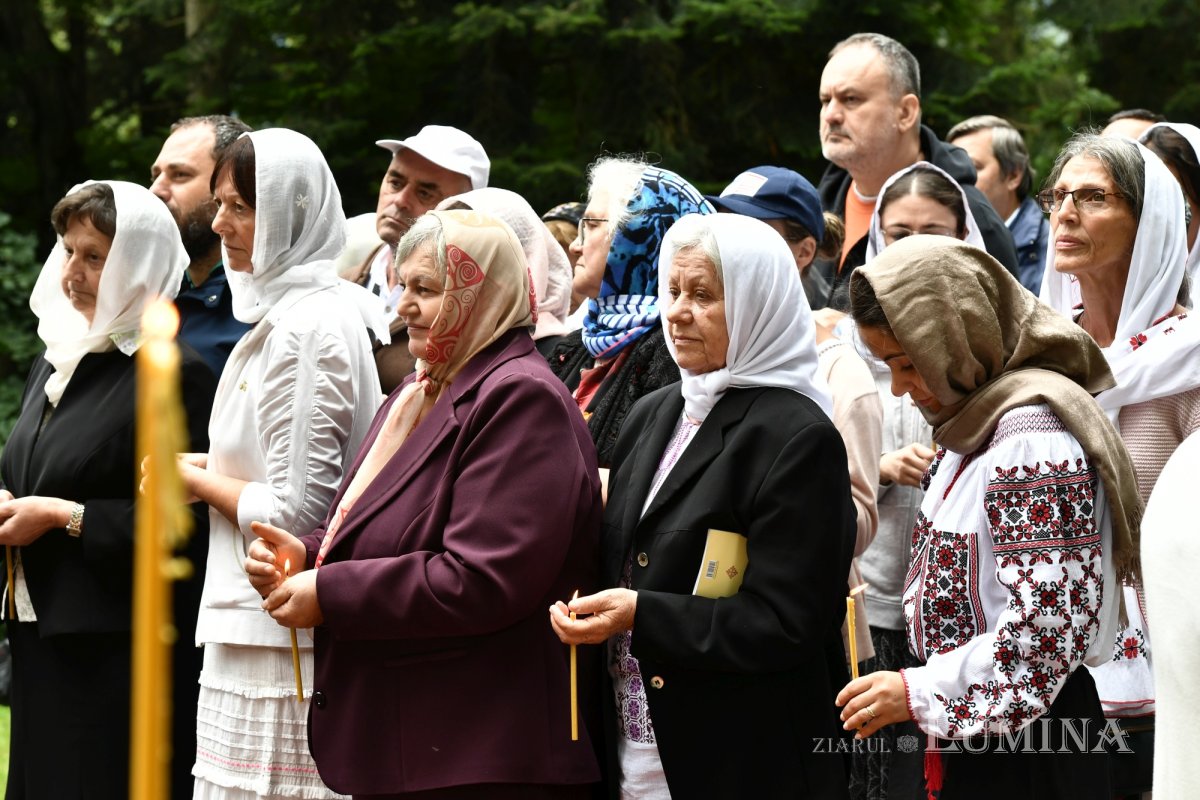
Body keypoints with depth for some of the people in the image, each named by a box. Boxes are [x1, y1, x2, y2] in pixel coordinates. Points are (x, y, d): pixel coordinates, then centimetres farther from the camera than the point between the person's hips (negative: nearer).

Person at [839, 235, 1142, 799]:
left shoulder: (1031, 432, -19)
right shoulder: (973, 422, 12)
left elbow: (1049, 622, -24)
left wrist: (920, 692, -19)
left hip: (1027, 746, -9)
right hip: (971, 733, 9)